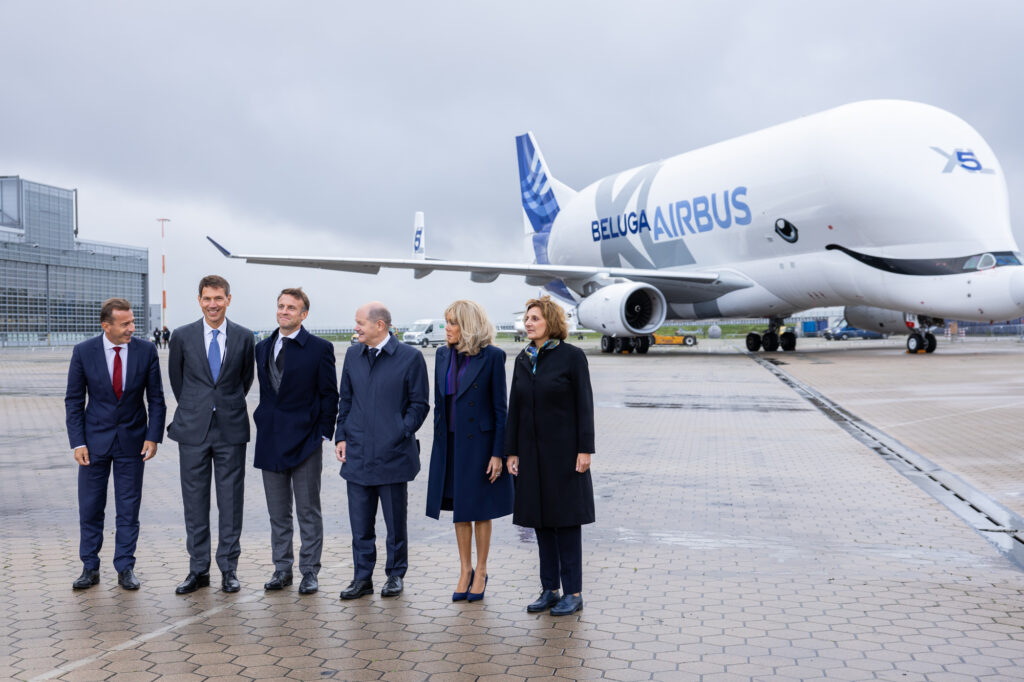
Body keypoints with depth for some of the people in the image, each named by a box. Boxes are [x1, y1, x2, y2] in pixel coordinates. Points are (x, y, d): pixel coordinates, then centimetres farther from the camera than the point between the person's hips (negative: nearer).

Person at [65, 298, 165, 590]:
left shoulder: (146, 350, -6)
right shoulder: (83, 352, -7)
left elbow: (156, 398, 0)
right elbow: (73, 401, -1)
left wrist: (153, 436, -8)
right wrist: (77, 442, -8)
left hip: (132, 440, 0)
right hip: (95, 440, 0)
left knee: (129, 508, 6)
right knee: (90, 508, 7)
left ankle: (125, 568, 17)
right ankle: (90, 568, 21)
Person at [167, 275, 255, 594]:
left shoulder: (244, 337, 1)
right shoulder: (182, 336, 1)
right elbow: (176, 378, 13)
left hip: (231, 428, 0)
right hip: (193, 430, 1)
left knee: (230, 501, 5)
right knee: (195, 502, 6)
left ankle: (229, 568, 16)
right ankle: (198, 569, 18)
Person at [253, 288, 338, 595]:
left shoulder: (320, 348, -5)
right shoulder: (263, 348, 10)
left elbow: (329, 395, -4)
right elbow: (264, 393, 16)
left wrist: (323, 434, -8)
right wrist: (264, 428, 10)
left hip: (305, 441, -5)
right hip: (271, 441, 5)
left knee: (308, 512, 4)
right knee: (277, 512, 12)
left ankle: (310, 572, 14)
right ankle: (282, 569, 23)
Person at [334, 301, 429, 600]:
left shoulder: (410, 357, -5)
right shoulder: (353, 354, 10)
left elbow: (419, 404, -2)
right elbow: (345, 399, 16)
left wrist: (401, 434, -12)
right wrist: (341, 436, 7)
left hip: (393, 454, -4)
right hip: (357, 454, 4)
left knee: (395, 520, 8)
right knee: (360, 522, 7)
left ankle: (395, 575, 23)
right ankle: (363, 577, 18)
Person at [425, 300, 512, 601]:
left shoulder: (492, 356, -10)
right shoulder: (443, 355, 6)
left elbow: (499, 408, -9)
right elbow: (439, 404, 11)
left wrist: (498, 453, -11)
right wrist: (438, 445, 10)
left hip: (479, 441, -5)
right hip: (449, 442, 5)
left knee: (479, 509, 6)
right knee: (459, 510, 12)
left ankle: (481, 572, 20)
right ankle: (465, 570, 25)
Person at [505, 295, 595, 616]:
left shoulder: (572, 356, -7)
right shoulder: (522, 359, 8)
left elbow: (584, 405, -9)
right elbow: (514, 407, 9)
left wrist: (585, 449, -13)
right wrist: (512, 451, 6)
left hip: (564, 451, -5)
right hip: (532, 451, 5)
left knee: (566, 519, 1)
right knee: (541, 521, 9)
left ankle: (573, 592, 10)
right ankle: (549, 589, 19)